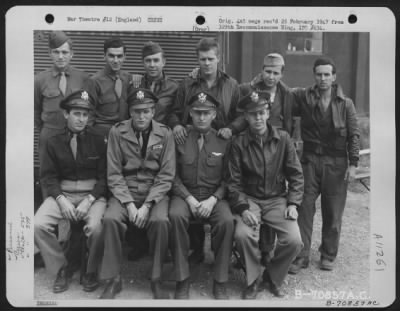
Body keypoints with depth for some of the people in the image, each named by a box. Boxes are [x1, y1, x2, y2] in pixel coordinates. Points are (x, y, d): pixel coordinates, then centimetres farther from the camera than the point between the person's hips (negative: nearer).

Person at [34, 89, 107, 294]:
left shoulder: (98, 141, 5)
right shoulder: (54, 142, 8)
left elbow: (104, 175, 1)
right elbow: (48, 176, 4)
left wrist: (89, 200, -13)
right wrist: (61, 200, -13)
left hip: (93, 194, -2)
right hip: (62, 193, 2)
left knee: (95, 227, -31)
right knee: (37, 225, -22)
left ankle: (91, 271, -1)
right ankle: (61, 268, 1)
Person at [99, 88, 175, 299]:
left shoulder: (165, 134, -3)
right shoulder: (117, 132, -2)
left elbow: (166, 176, -5)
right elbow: (114, 174, -3)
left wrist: (147, 205, -17)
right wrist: (129, 204, -16)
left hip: (155, 192, 0)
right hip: (124, 191, 1)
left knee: (161, 221, -30)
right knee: (110, 218, -28)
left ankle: (156, 280, -11)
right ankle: (113, 280, -11)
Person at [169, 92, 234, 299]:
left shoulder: (223, 141, 4)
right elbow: (173, 175, 1)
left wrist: (212, 200, -13)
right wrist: (189, 199, -13)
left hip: (214, 196, 0)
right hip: (184, 194, 0)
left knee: (227, 220, -30)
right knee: (176, 215, -33)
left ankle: (220, 282, -14)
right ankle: (182, 280, -19)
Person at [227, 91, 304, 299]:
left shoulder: (282, 138, 0)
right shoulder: (239, 143, -3)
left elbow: (296, 174, 3)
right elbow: (234, 181, -4)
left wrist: (293, 203, -7)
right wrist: (243, 208, -16)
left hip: (277, 199, 1)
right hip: (249, 199, -1)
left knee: (294, 240, -21)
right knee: (242, 235, -29)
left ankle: (273, 277, 11)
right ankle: (252, 279, 1)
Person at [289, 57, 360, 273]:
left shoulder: (345, 104, 0)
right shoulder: (303, 97, 0)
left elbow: (354, 135, 1)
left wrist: (353, 164, -4)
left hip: (336, 162, 0)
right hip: (310, 159, 0)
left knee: (333, 212, 7)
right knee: (304, 208, 0)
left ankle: (328, 255, 24)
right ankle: (301, 256, 10)